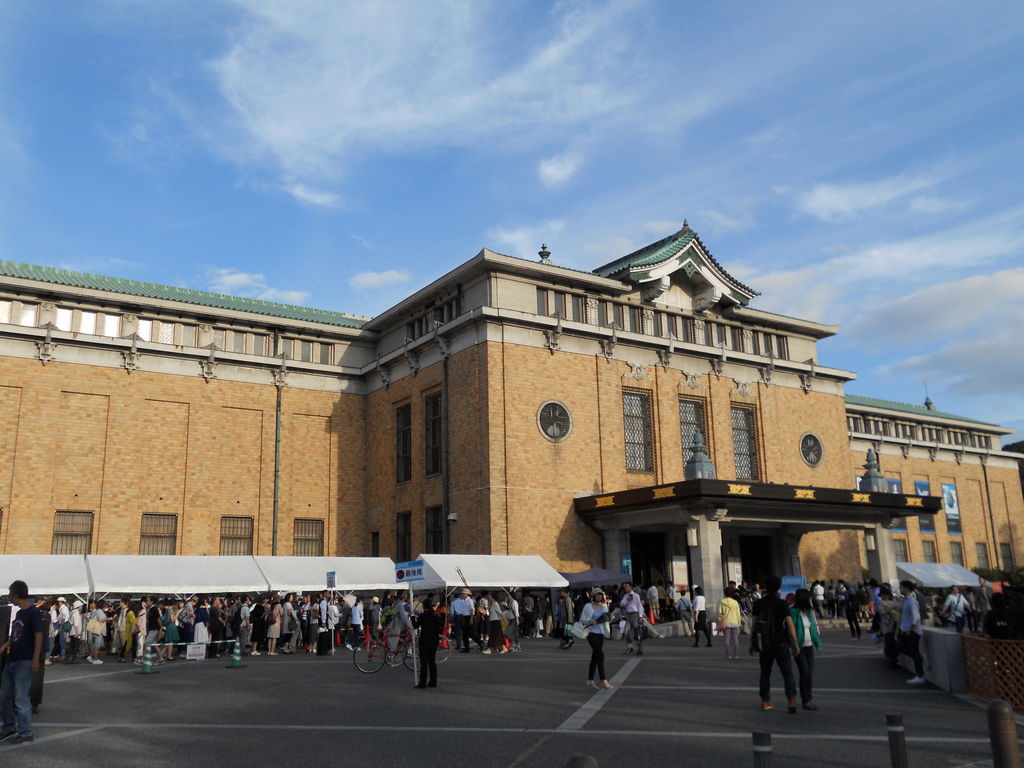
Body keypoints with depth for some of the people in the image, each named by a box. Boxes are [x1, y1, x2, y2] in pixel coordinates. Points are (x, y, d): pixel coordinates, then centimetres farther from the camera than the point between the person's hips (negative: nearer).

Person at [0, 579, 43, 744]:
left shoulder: (33, 612, -13)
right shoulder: (19, 613, 13)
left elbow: (38, 636, -16)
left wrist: (35, 660, -19)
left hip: (24, 662, -9)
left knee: (20, 698, -4)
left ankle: (25, 733, 5)